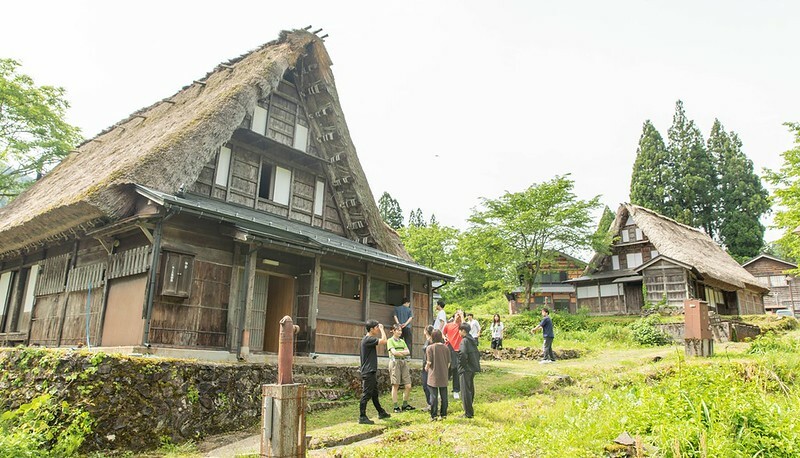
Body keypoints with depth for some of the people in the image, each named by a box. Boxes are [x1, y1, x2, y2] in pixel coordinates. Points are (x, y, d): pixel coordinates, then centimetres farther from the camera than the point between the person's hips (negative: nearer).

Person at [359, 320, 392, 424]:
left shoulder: (370, 339, 14)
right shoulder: (368, 339, -18)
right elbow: (384, 340, -24)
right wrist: (382, 329, -14)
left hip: (372, 371, 11)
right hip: (368, 372, -11)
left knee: (375, 393, 19)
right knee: (366, 394, -5)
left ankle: (381, 413, 30)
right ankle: (362, 417, 0)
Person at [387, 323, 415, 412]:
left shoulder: (402, 341, 19)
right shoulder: (390, 340, 0)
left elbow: (408, 351, 8)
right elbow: (393, 352, -12)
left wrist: (399, 352, -8)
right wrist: (404, 354, -2)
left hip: (404, 362, 6)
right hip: (395, 362, -6)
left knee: (408, 386, 2)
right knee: (395, 385, -4)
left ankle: (405, 405, 17)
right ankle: (396, 407, 3)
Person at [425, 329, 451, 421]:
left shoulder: (430, 348, -11)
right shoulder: (446, 348, 1)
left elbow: (429, 362, -13)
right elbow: (449, 362, 5)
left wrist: (426, 367, 8)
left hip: (433, 376, -4)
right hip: (444, 376, 4)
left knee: (434, 396, 2)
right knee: (444, 395, 12)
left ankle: (434, 415, 4)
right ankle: (443, 414, 18)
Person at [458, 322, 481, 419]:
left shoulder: (464, 340, -15)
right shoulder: (473, 340, 12)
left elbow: (463, 355, -26)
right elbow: (478, 354, 17)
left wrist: (461, 366, -13)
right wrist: (476, 364, 17)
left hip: (466, 369, -9)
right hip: (473, 368, 9)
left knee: (465, 391, -3)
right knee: (471, 390, 17)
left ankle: (468, 413, 0)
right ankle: (470, 410, 26)